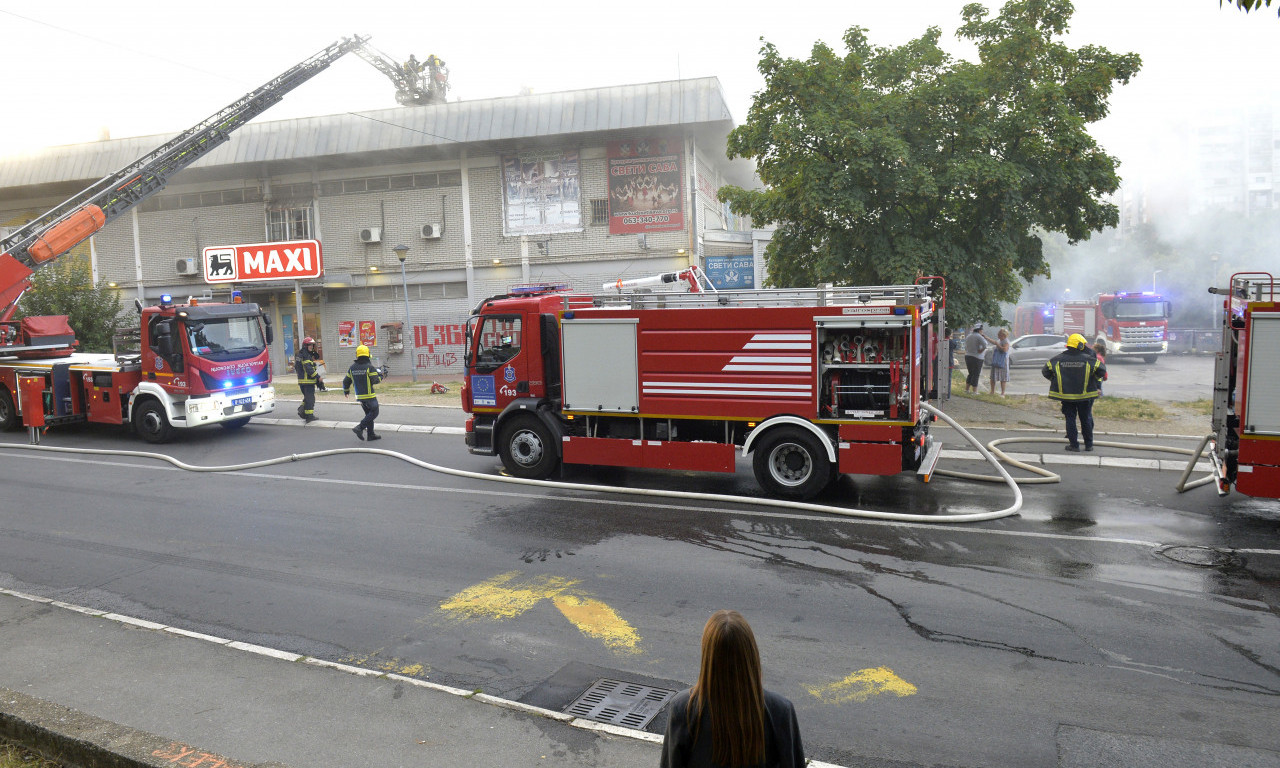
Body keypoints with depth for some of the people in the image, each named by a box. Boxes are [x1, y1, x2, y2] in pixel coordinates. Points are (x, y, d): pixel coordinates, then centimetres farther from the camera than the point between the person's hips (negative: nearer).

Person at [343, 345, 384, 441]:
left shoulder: (352, 367, 4)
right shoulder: (369, 367, -14)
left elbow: (346, 381, 12)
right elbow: (375, 380, -15)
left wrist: (346, 391, 29)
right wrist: (380, 374, 5)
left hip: (359, 396, 7)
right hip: (369, 395, -7)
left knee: (369, 413, 16)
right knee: (374, 412, 2)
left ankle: (371, 434, 15)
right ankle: (360, 428, -13)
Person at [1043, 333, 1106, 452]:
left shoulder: (1058, 359, -5)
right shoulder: (1088, 359, -9)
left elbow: (1046, 370, 1)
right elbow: (1102, 370, -5)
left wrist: (1053, 379, 18)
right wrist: (1097, 378, 16)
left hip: (1066, 394, 1)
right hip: (1085, 395, 0)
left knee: (1070, 419, 7)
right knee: (1086, 419, 12)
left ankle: (1074, 444, 5)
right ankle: (1089, 444, 19)